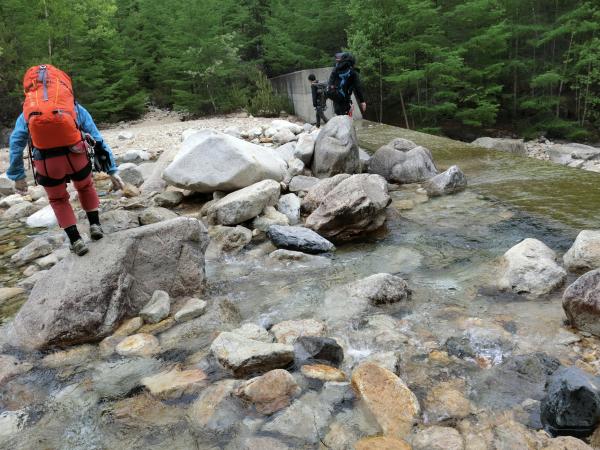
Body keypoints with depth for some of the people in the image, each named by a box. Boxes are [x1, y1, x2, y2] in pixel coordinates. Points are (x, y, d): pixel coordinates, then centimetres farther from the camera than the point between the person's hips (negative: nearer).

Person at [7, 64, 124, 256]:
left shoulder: (26, 113, 23)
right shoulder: (76, 108, 22)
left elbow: (15, 145, 17)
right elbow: (98, 139, 20)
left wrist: (17, 176, 23)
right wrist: (112, 170, 21)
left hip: (46, 163, 0)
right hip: (76, 156, 0)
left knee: (58, 199, 26)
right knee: (86, 187, 33)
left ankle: (76, 240, 23)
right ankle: (95, 225, 33)